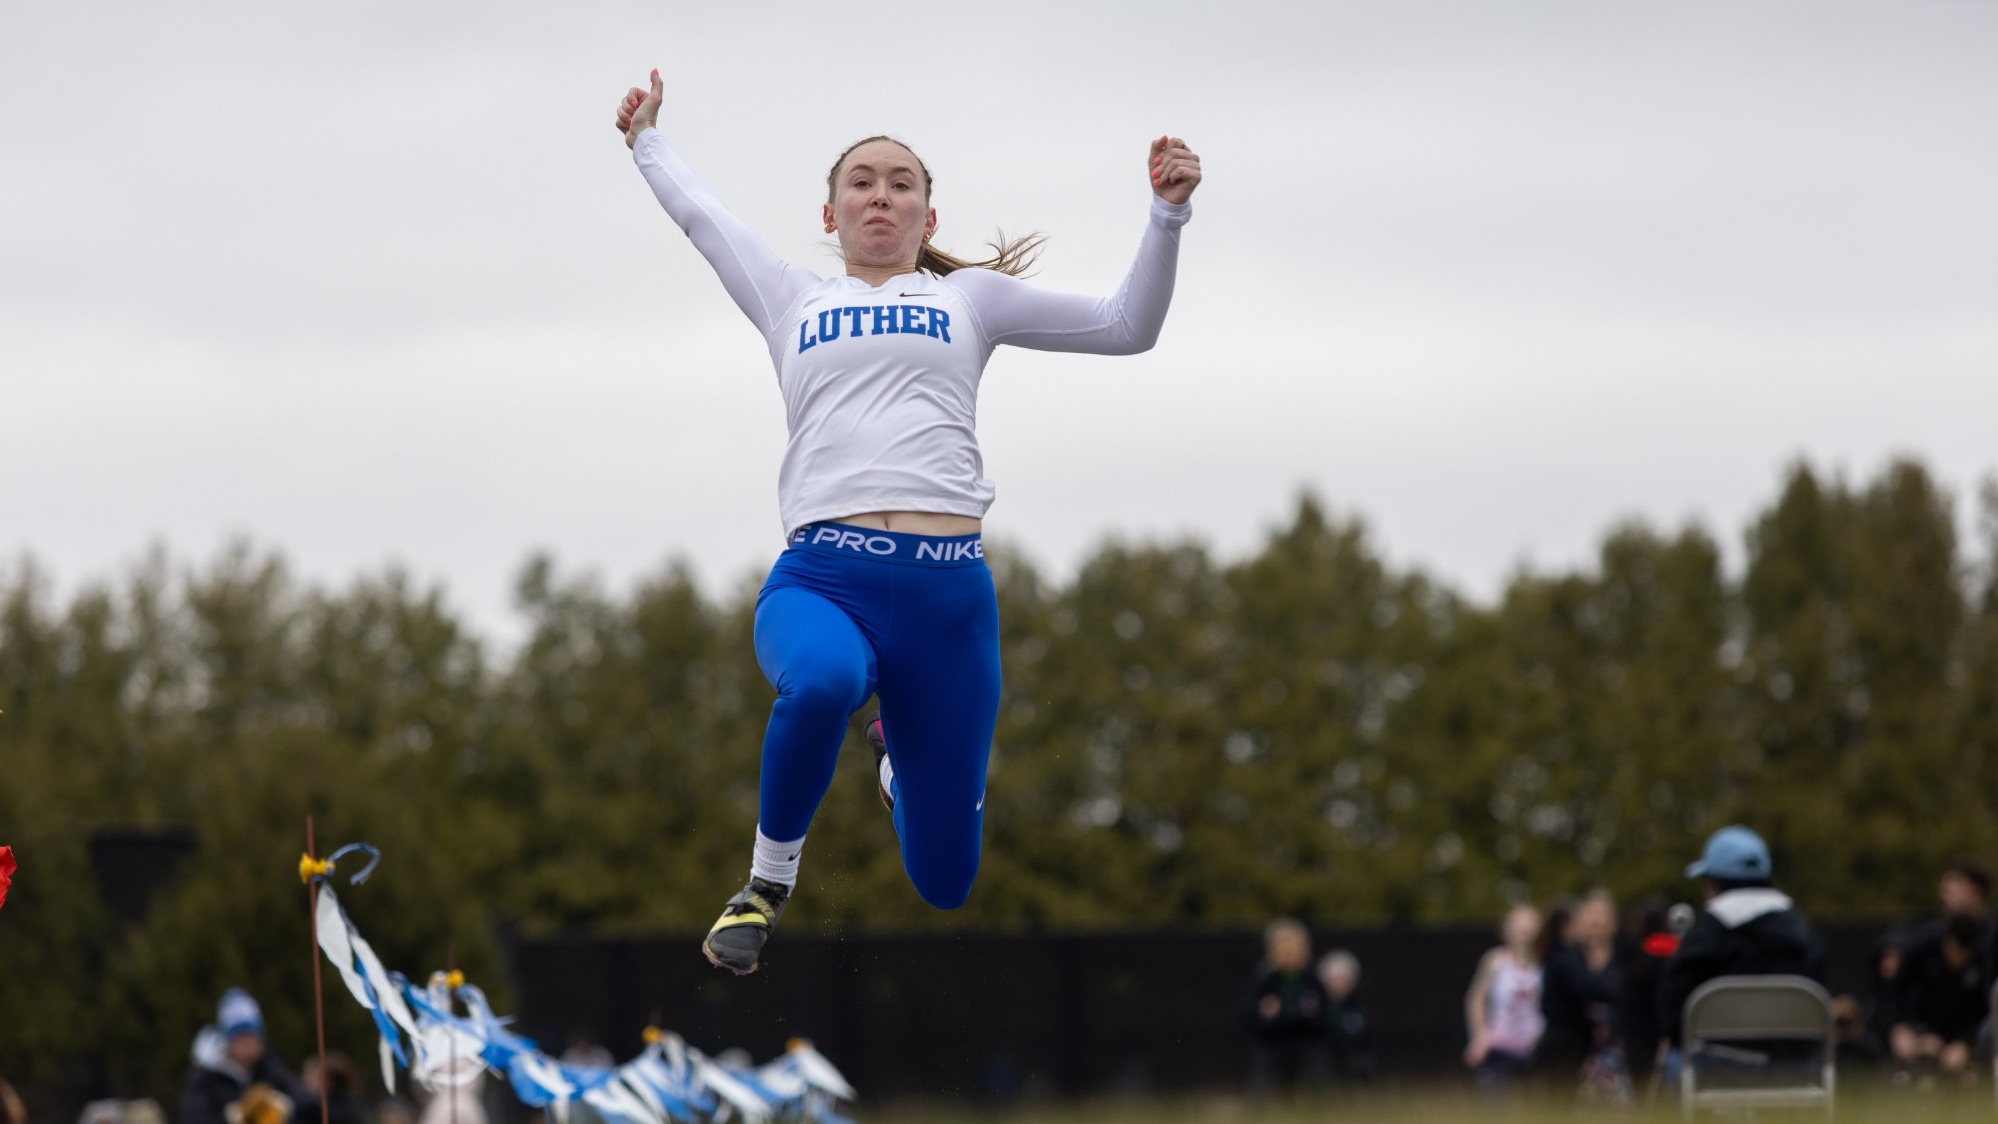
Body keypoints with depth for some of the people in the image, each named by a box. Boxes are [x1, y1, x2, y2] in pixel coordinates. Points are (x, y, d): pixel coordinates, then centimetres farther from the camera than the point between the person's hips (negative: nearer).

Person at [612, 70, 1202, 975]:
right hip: (822, 580, -1)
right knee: (822, 682, -41)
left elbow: (1127, 326, 22)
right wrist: (647, 139, 53)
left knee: (943, 882, 4)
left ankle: (899, 753, 42)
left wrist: (1167, 213, 11)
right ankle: (769, 879, -13)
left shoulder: (968, 298, 23)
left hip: (949, 593, 1)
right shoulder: (795, 303, 25)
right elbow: (699, 216, 41)